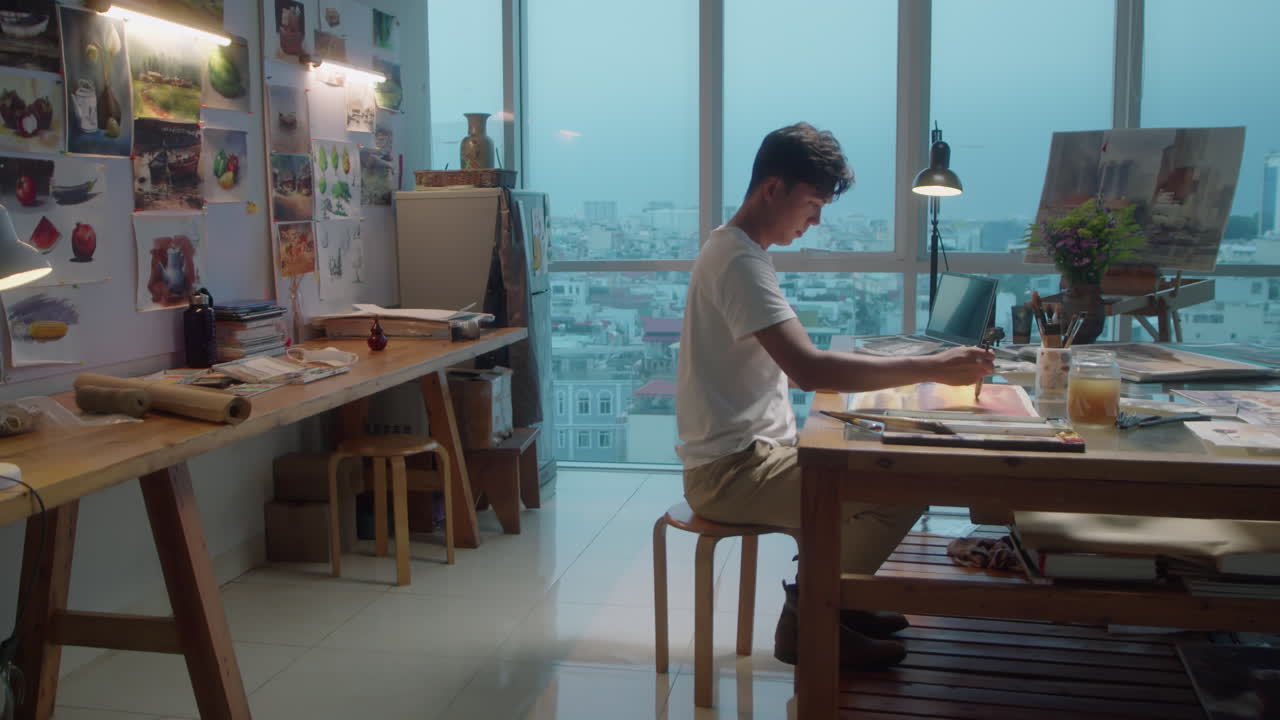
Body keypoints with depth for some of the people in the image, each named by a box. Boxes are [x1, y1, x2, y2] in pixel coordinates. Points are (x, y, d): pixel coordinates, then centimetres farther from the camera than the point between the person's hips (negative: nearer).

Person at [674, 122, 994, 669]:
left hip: (750, 453, 10)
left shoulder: (734, 250, 14)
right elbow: (809, 369, -31)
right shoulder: (740, 261, -19)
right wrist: (931, 368, -27)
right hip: (731, 470, -10)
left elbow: (796, 367, 19)